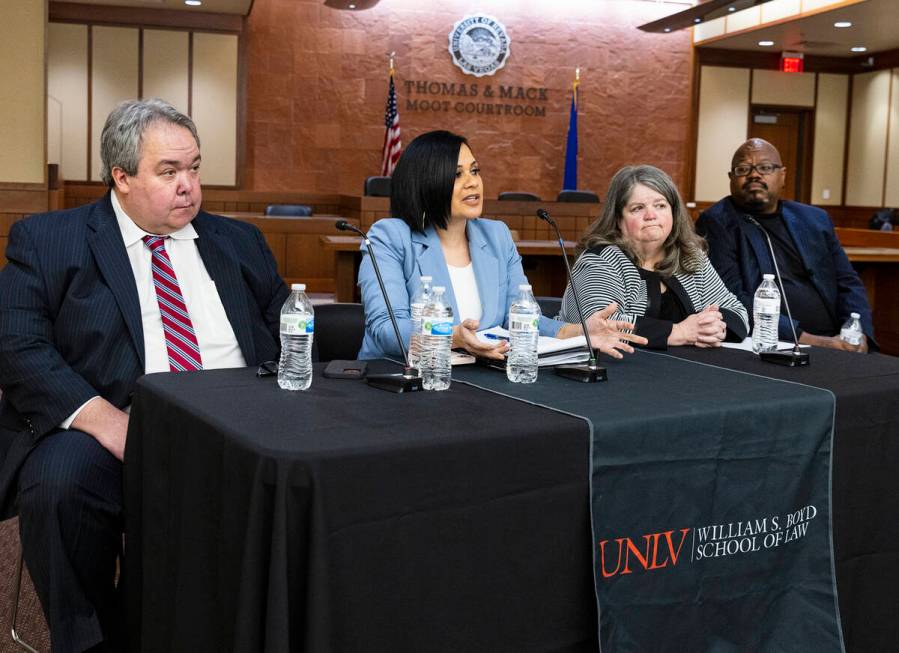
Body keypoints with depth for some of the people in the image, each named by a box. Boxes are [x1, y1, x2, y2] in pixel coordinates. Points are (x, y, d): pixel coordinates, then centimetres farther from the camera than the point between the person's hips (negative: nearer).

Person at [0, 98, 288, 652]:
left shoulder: (239, 242, 19)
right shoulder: (47, 241, 7)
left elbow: (288, 335, 16)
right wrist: (107, 421, -19)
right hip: (107, 429, -2)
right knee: (59, 481, -33)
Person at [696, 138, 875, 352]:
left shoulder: (815, 220, 17)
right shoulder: (716, 223, 0)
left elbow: (848, 284, 16)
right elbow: (731, 298, -10)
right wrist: (808, 340, -17)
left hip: (831, 345, 5)